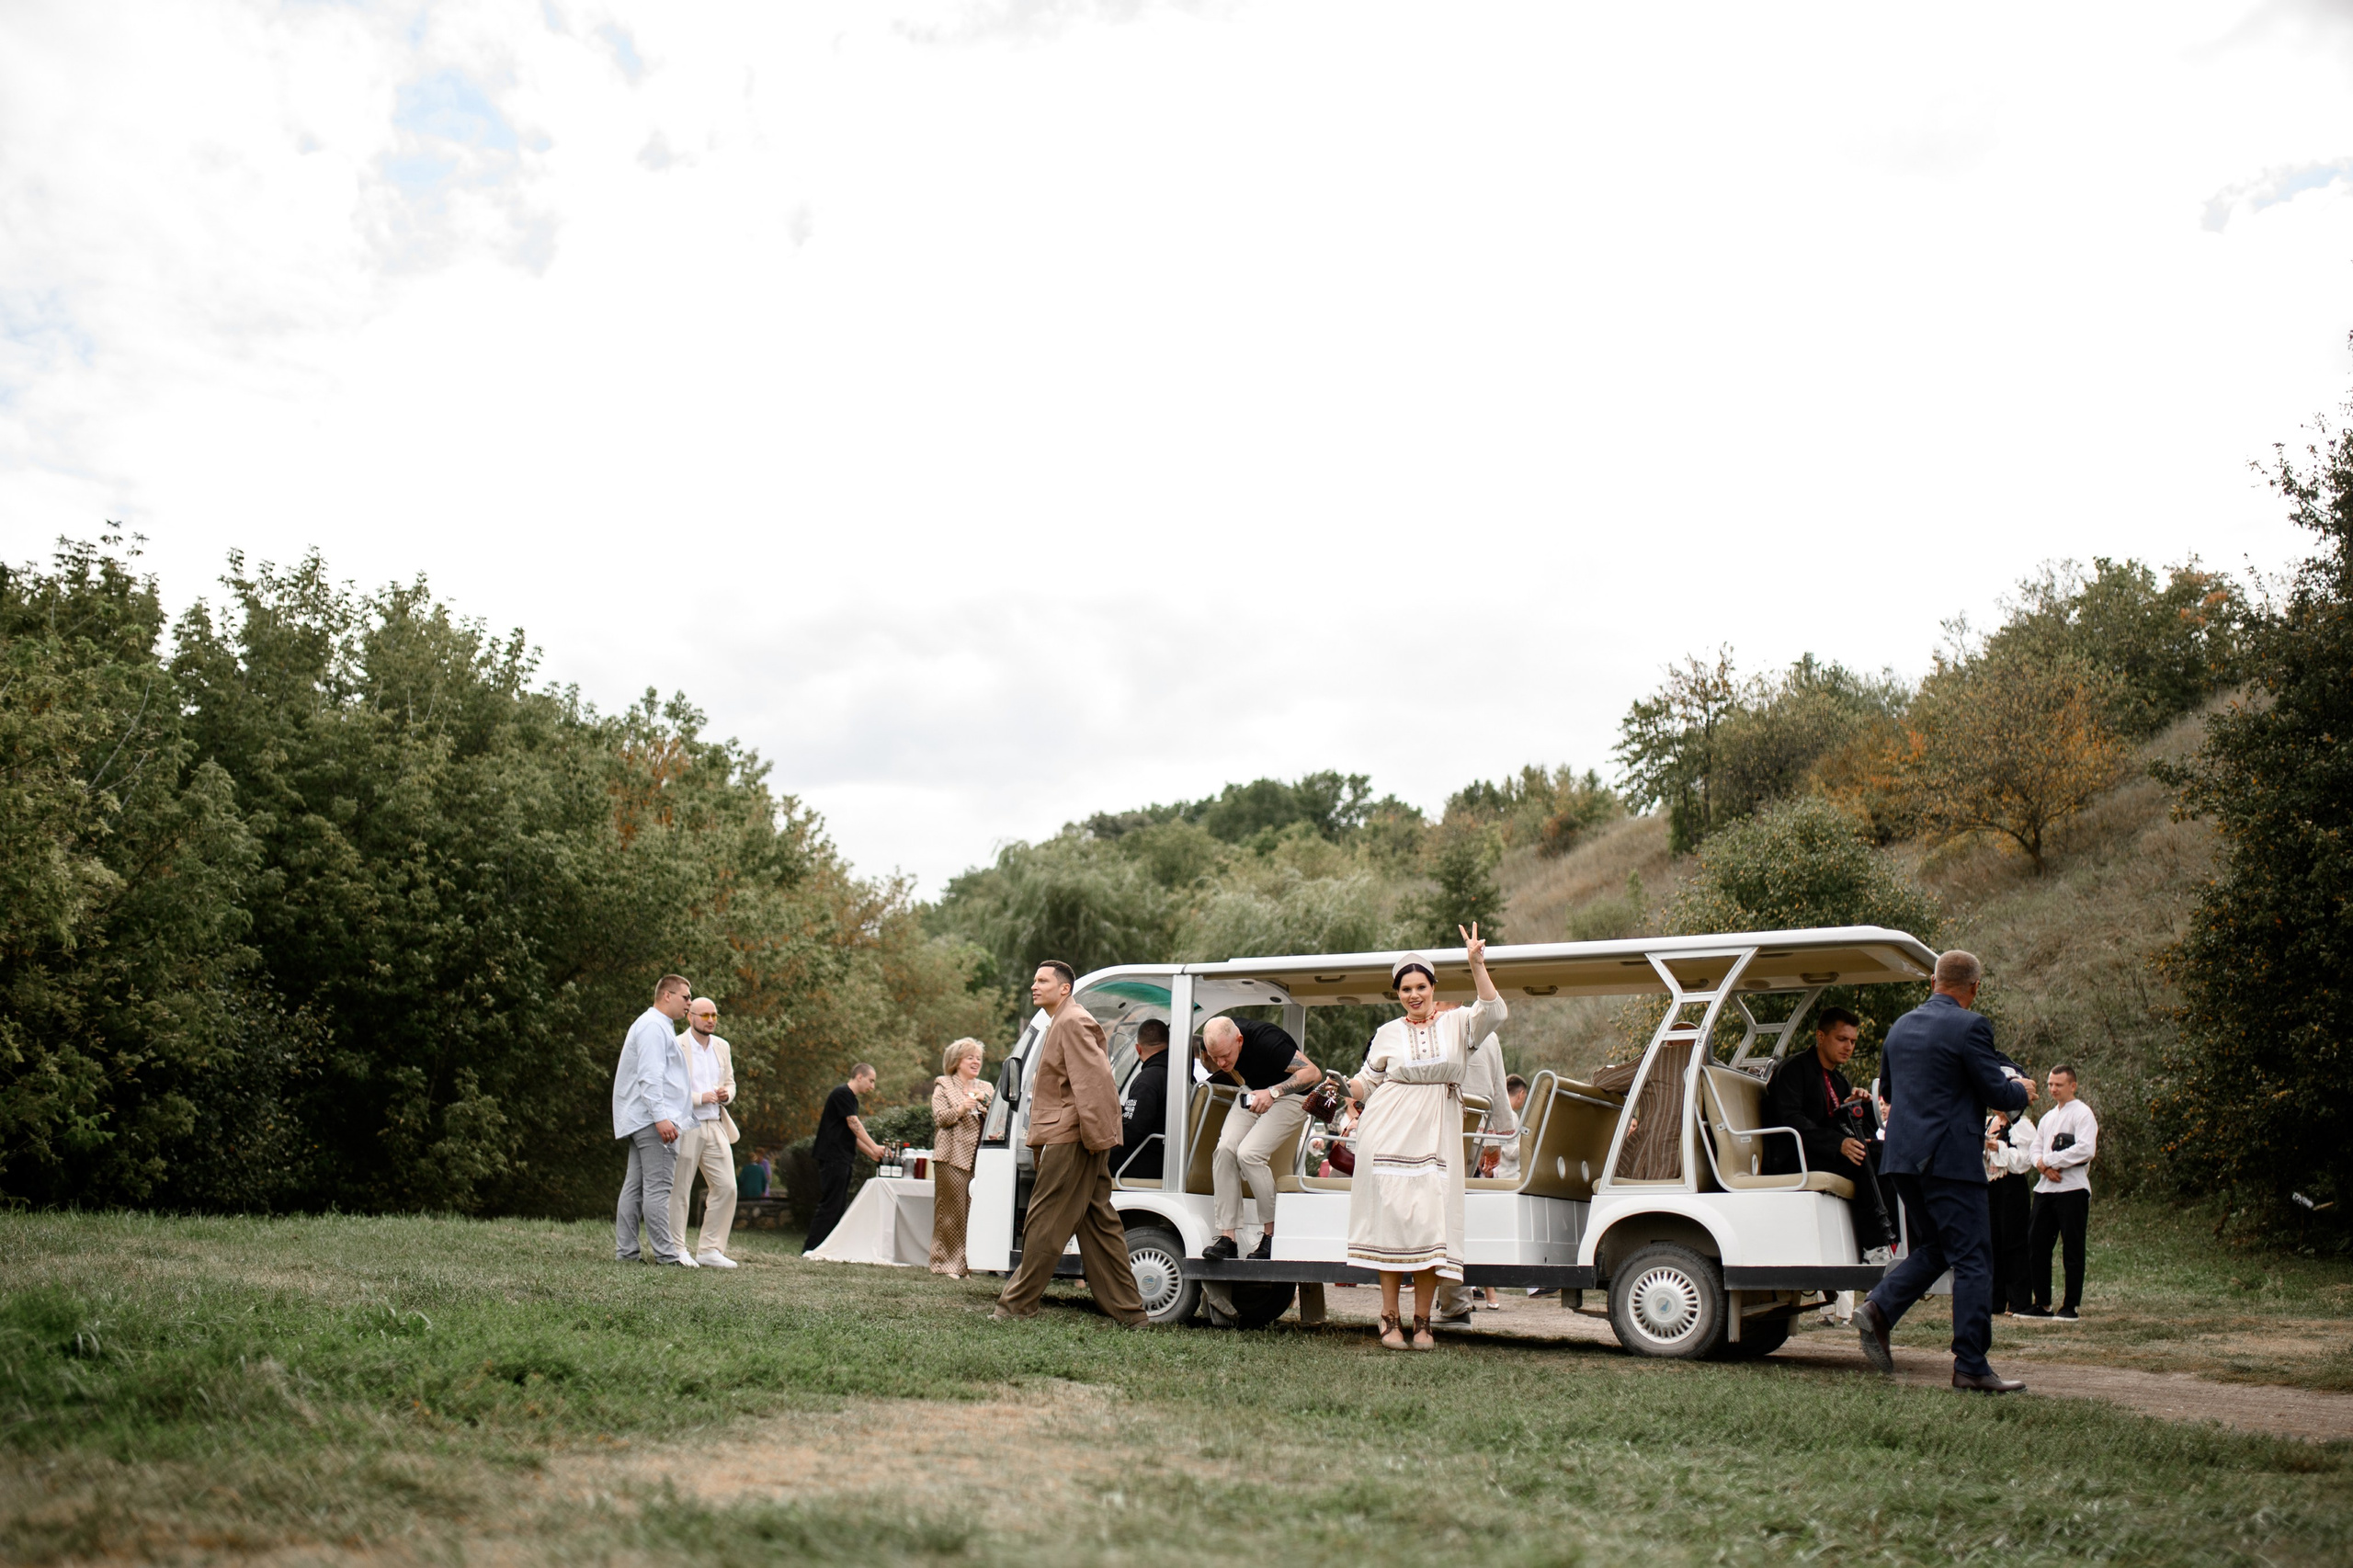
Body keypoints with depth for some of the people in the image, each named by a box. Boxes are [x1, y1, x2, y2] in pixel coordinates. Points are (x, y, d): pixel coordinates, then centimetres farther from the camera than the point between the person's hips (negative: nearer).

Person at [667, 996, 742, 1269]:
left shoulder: (722, 1047, 15)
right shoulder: (675, 1047, -7)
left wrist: (726, 1094, -1)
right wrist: (699, 1098, -19)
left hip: (716, 1126, 6)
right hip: (685, 1127, -6)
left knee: (726, 1187, 2)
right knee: (678, 1190, -1)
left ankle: (710, 1250, 9)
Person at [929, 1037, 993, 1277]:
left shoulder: (985, 1088, 22)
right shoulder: (943, 1086, 9)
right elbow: (940, 1118, -2)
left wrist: (985, 1106, -4)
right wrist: (961, 1109, -17)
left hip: (978, 1157, 4)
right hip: (952, 1157, -4)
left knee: (975, 1211, -3)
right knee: (951, 1210, -7)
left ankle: (967, 1262, 3)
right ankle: (946, 1262, -2)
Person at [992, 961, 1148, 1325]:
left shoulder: (1072, 1022, -11)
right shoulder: (1058, 1024, 22)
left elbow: (1093, 1081, -20)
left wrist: (1093, 1135, -24)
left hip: (1071, 1140, -11)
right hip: (1063, 1138, 11)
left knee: (1043, 1223, -5)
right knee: (1099, 1223, 10)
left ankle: (1018, 1304, 2)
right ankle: (1129, 1311, 12)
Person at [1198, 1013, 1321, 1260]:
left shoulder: (1266, 1040, -34)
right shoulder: (1211, 1044, -14)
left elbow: (1313, 1073, -34)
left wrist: (1273, 1092, -40)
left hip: (1291, 1095, -6)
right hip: (1253, 1091, 6)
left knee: (1249, 1153, -24)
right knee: (1225, 1149, -16)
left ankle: (1274, 1234, -10)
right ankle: (1226, 1237, -13)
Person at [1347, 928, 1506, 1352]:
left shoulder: (1457, 1023, 8)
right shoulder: (1389, 1033, 12)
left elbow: (1494, 1013, -9)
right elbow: (1367, 1081, 15)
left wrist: (1477, 964, -17)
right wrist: (1342, 1086, -5)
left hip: (1437, 1137, 0)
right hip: (1389, 1133, 0)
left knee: (1430, 1222, -5)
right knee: (1391, 1219, -3)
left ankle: (1422, 1321, 4)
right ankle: (1390, 1318, 5)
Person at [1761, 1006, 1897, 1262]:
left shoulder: (1839, 1080, 22)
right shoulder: (1793, 1068, -3)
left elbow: (1864, 1132, 13)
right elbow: (1790, 1120, -19)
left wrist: (1860, 1103, -8)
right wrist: (1839, 1144, -30)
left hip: (1826, 1156, 8)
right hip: (1790, 1161, -8)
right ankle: (1877, 1244, -29)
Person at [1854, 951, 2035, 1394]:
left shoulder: (1900, 1026, 12)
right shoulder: (1969, 1026, -11)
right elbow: (1998, 1094, -10)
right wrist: (2021, 1090, 12)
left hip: (1903, 1157, 7)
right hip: (1951, 1158, -7)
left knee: (1933, 1249, 19)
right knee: (1972, 1260, -1)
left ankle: (1877, 1309, -1)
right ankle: (1971, 1366, 0)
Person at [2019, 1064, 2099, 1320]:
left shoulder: (2082, 1113, -3)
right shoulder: (2048, 1117, 21)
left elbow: (2085, 1149, -16)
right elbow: (2036, 1149, 18)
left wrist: (2048, 1160, -11)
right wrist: (2043, 1165, -5)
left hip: (2072, 1188, -7)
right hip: (2045, 1188, 7)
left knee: (2072, 1249, -2)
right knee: (2037, 1245, 5)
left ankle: (2071, 1305, 4)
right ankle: (2042, 1303, 12)